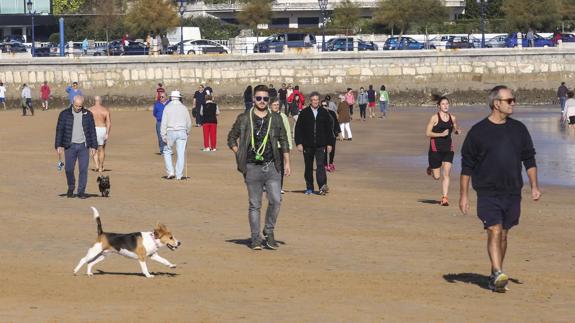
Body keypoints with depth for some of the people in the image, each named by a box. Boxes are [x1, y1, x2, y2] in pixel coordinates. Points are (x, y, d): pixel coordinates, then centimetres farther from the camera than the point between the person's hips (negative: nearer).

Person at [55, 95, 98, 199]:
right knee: (69, 169, 0)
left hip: (84, 146, 1)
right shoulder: (64, 114, 1)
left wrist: (93, 146, 4)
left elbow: (92, 131, 9)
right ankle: (71, 188, 24)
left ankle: (81, 191, 2)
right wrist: (58, 146, -5)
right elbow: (59, 130, 1)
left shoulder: (88, 115, 6)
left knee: (83, 169, -5)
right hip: (70, 146, -1)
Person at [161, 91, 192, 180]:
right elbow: (189, 123, 10)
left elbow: (164, 122, -7)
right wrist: (187, 133, 26)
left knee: (167, 151, 14)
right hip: (182, 132, 1)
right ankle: (179, 175, 2)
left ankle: (170, 172, 5)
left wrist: (163, 136, -6)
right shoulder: (184, 108, 5)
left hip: (170, 132, -1)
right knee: (181, 154, 3)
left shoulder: (167, 107, -1)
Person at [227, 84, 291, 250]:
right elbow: (231, 138, 11)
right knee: (255, 205, 3)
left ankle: (269, 232, 9)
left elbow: (283, 141, 14)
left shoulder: (276, 119, 7)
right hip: (252, 168, -1)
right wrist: (239, 154, -1)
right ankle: (255, 238, 11)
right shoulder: (244, 119, 2)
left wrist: (287, 162, 10)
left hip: (272, 166, 1)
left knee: (275, 200, -11)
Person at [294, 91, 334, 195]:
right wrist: (299, 143, -5)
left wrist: (329, 144, 5)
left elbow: (329, 129, 10)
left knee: (320, 165, -12)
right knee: (308, 167, 8)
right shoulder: (304, 113, 2)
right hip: (307, 145, 1)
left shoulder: (324, 113, 5)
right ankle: (309, 188, 16)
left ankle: (322, 186, -18)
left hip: (320, 145, -1)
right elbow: (298, 129, 2)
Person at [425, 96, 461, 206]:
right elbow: (427, 133, -10)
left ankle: (444, 198, -3)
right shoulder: (434, 118, -8)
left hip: (448, 149, 3)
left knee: (446, 174, -7)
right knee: (436, 176, 3)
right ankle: (430, 168, 39)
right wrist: (441, 134, -19)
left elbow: (455, 129, 23)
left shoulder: (452, 118, 6)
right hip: (436, 149, -3)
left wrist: (457, 131, -1)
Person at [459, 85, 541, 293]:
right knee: (494, 232, -16)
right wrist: (464, 195, -2)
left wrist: (534, 186, 6)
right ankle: (498, 274, -21)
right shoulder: (478, 131, -3)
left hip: (512, 193, 4)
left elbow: (529, 159, 15)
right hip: (488, 193, -4)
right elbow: (467, 165, 0)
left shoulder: (518, 129, 9)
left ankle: (494, 277, 20)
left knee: (503, 235, 10)